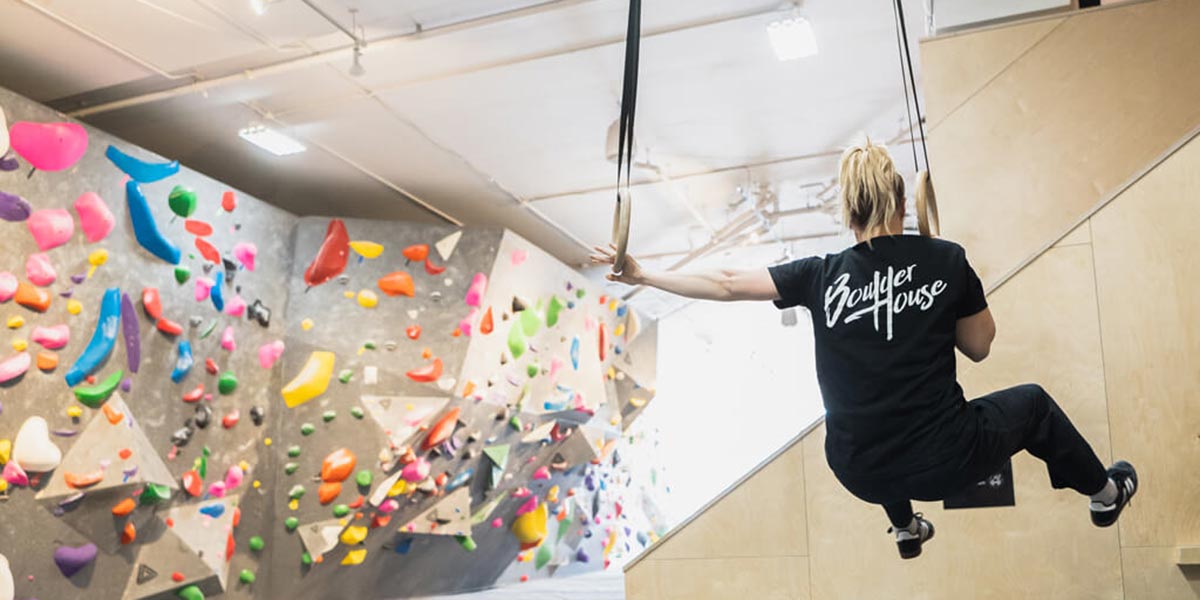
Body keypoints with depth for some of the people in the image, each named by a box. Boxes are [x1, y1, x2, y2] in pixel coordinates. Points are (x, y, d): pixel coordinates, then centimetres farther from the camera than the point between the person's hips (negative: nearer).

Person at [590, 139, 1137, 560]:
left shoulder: (822, 276, -7)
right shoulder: (946, 260, -9)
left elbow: (724, 284, -4)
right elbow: (979, 347, 3)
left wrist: (642, 276, 4)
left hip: (862, 475, 2)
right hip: (946, 463, -2)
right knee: (1032, 403, 28)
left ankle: (905, 527, 56)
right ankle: (1105, 493, 52)